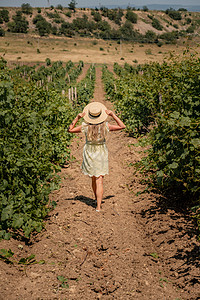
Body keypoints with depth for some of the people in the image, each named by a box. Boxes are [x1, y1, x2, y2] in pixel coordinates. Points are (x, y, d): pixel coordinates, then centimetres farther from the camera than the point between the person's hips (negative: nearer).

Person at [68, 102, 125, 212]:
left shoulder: (85, 126, -14)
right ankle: (98, 206, -6)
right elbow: (122, 126, -3)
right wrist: (113, 115, -4)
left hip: (89, 154, 1)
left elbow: (70, 129, -1)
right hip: (101, 154, -1)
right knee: (99, 181, -1)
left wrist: (77, 118, -6)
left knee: (94, 179, 20)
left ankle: (97, 199, 40)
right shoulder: (105, 126, -14)